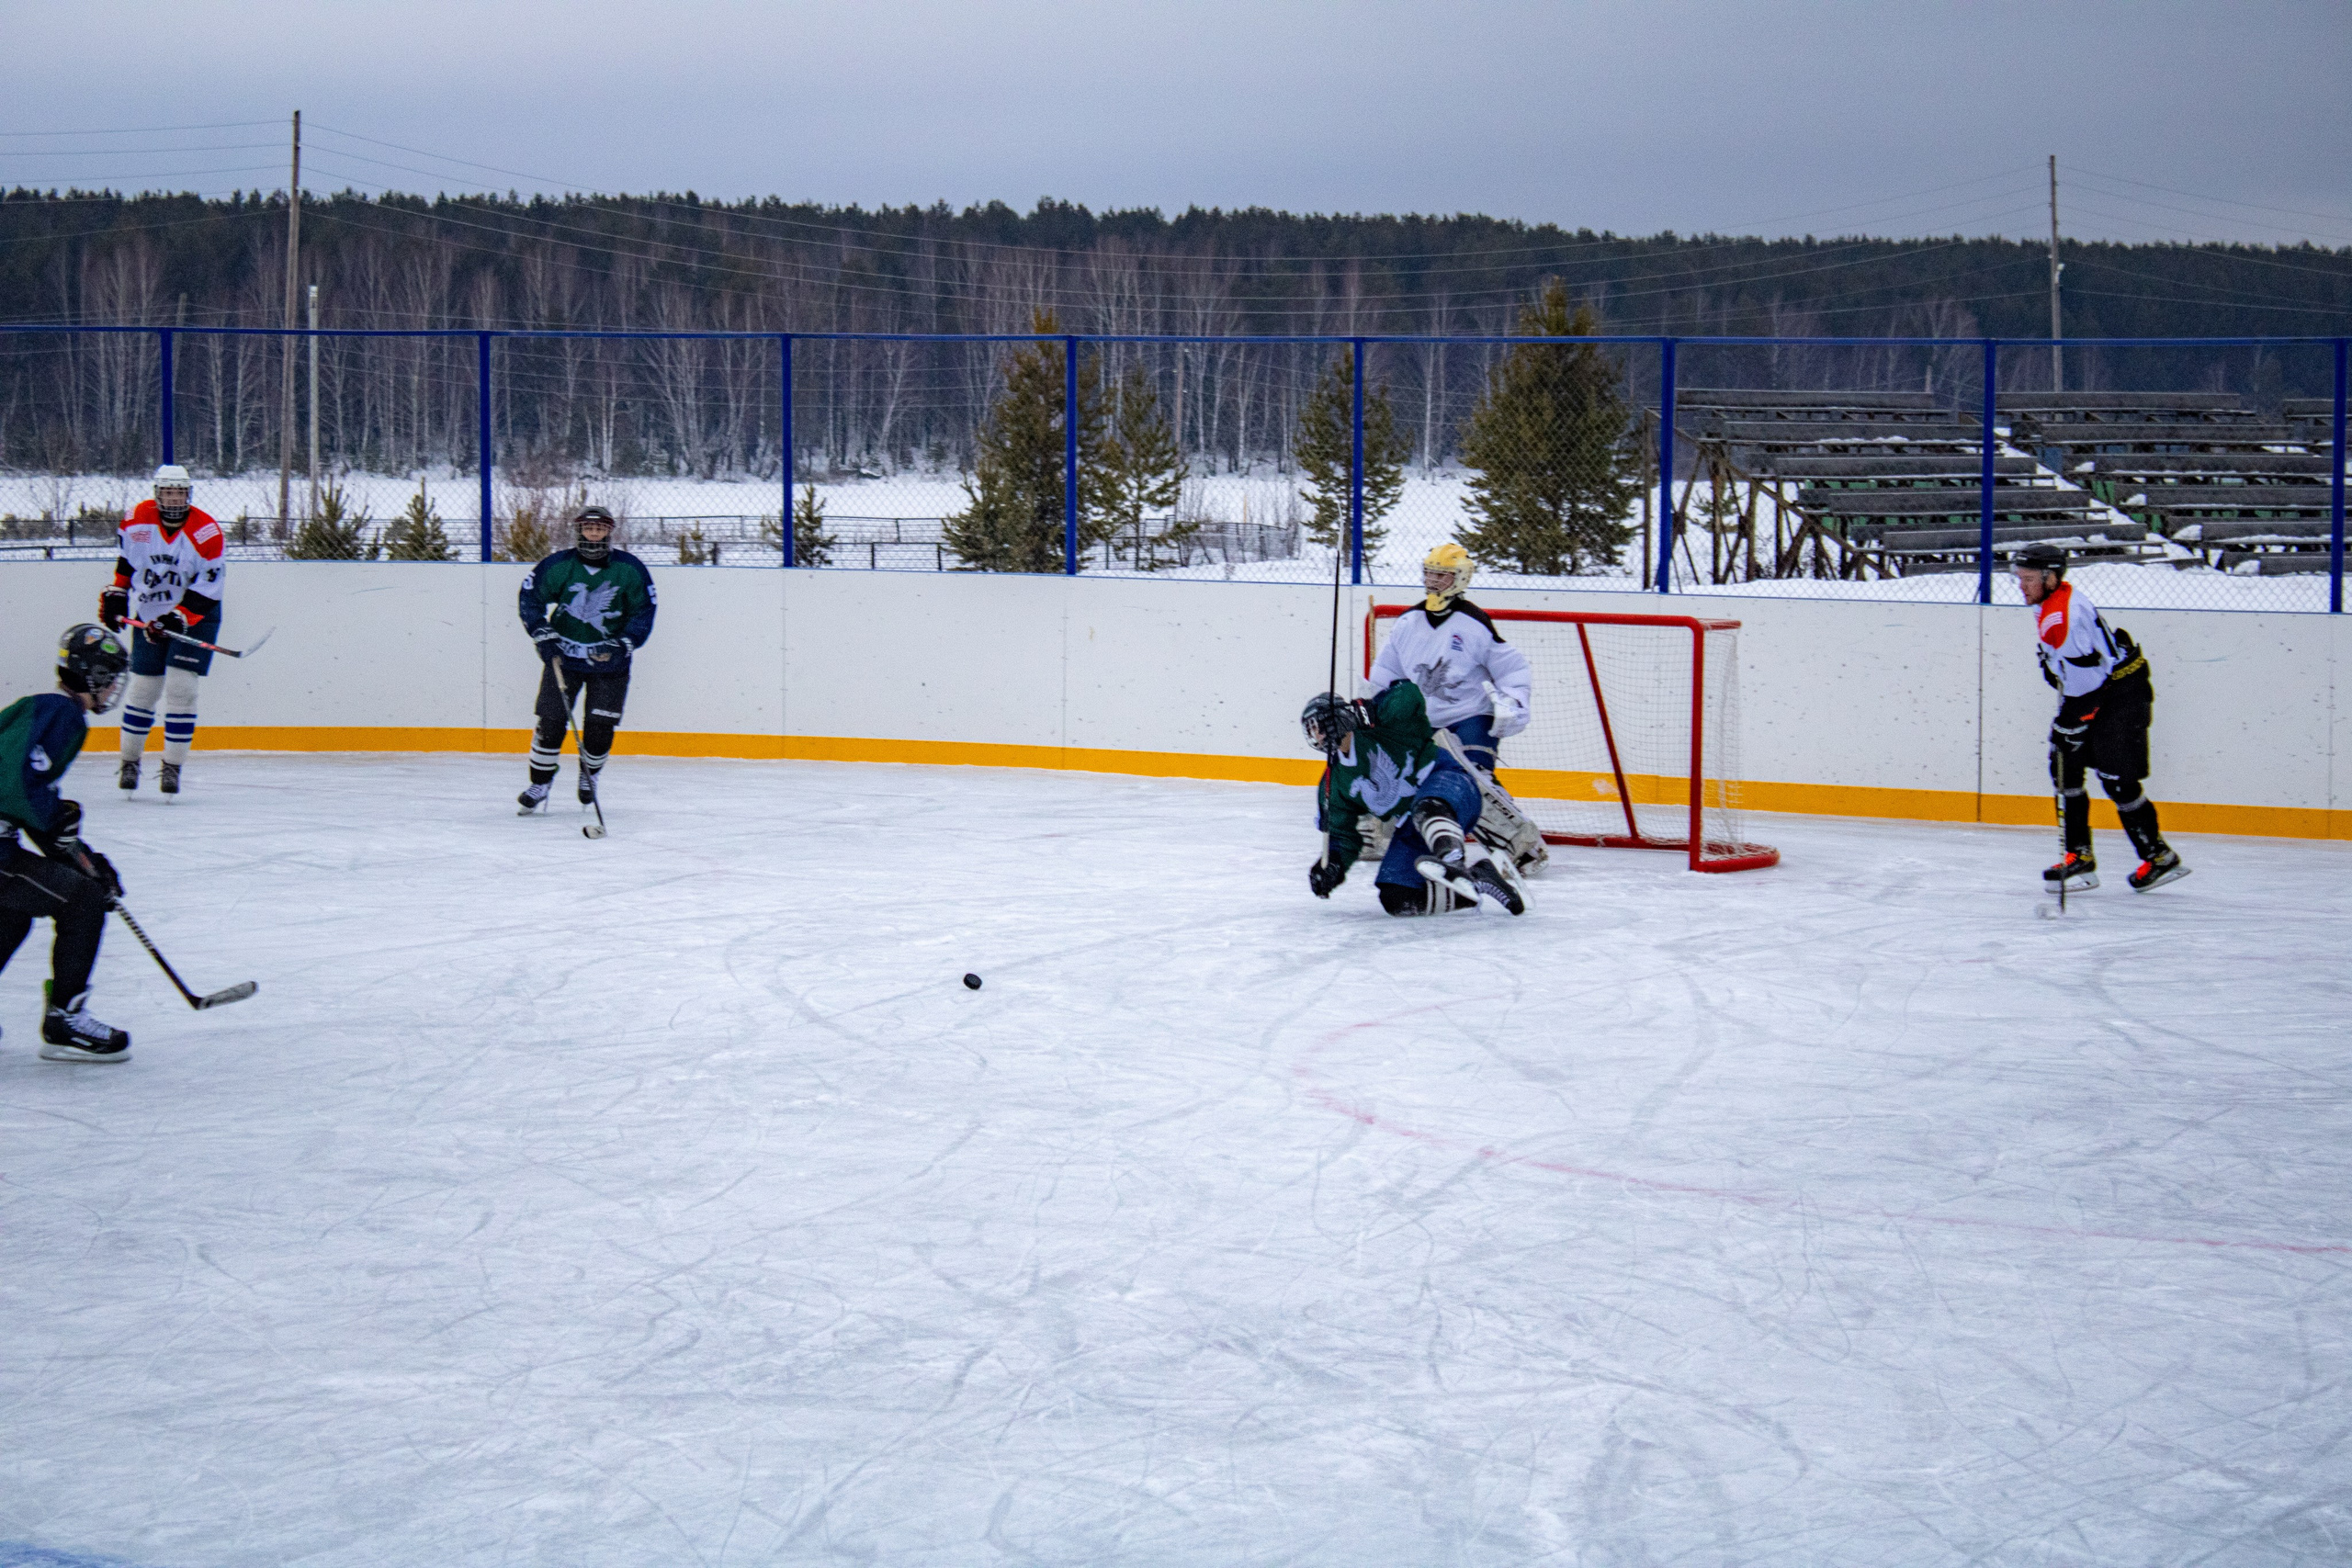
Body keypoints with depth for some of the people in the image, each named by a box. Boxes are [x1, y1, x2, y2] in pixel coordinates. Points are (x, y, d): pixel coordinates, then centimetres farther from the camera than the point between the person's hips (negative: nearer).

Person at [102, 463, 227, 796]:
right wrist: (115, 595, 8)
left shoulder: (206, 532, -19)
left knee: (180, 687, -12)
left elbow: (205, 591, -19)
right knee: (143, 687, 5)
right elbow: (125, 559, 13)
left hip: (196, 616, -3)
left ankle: (173, 766, -5)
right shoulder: (137, 519, -8)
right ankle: (130, 760, 20)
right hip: (149, 615, 3)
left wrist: (175, 621, -26)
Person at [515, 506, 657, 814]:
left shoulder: (630, 569, -8)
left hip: (609, 661, 0)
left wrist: (624, 644, -13)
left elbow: (644, 611, -1)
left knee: (600, 727, -2)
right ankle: (539, 784, 7)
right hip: (564, 653, 0)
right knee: (551, 720, -6)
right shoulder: (558, 566, -9)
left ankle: (589, 775, 26)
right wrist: (543, 634, -10)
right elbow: (530, 596, 0)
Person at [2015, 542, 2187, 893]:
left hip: (2123, 694, -11)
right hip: (2096, 689, 11)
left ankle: (2159, 858, 2)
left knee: (2116, 777, -11)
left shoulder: (2061, 617, -26)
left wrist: (2066, 726, -21)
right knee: (2064, 767, 5)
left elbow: (2084, 682, -27)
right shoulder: (2055, 599, 6)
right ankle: (2079, 857, 7)